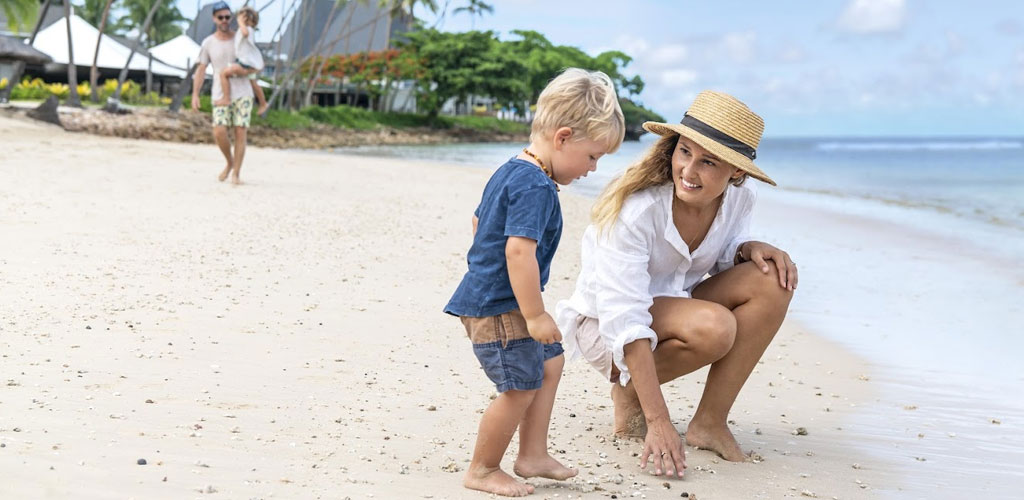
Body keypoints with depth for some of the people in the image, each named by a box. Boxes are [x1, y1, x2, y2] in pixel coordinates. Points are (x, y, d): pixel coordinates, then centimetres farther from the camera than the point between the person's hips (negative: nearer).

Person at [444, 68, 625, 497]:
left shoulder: (510, 171, 12)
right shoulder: (536, 187, -21)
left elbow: (479, 221, 25)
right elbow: (519, 250, -29)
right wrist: (535, 315, -24)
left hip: (488, 297, 11)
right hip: (498, 306, -11)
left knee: (549, 363, 18)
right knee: (521, 386, -5)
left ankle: (532, 455, 23)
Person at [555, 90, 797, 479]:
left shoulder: (737, 198, -11)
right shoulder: (635, 211, -30)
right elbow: (625, 322, -32)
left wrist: (750, 249, -16)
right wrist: (658, 421, -37)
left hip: (673, 305, 7)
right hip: (605, 326, -6)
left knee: (773, 281, -17)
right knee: (714, 326, -34)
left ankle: (711, 421, -13)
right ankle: (627, 391, -5)